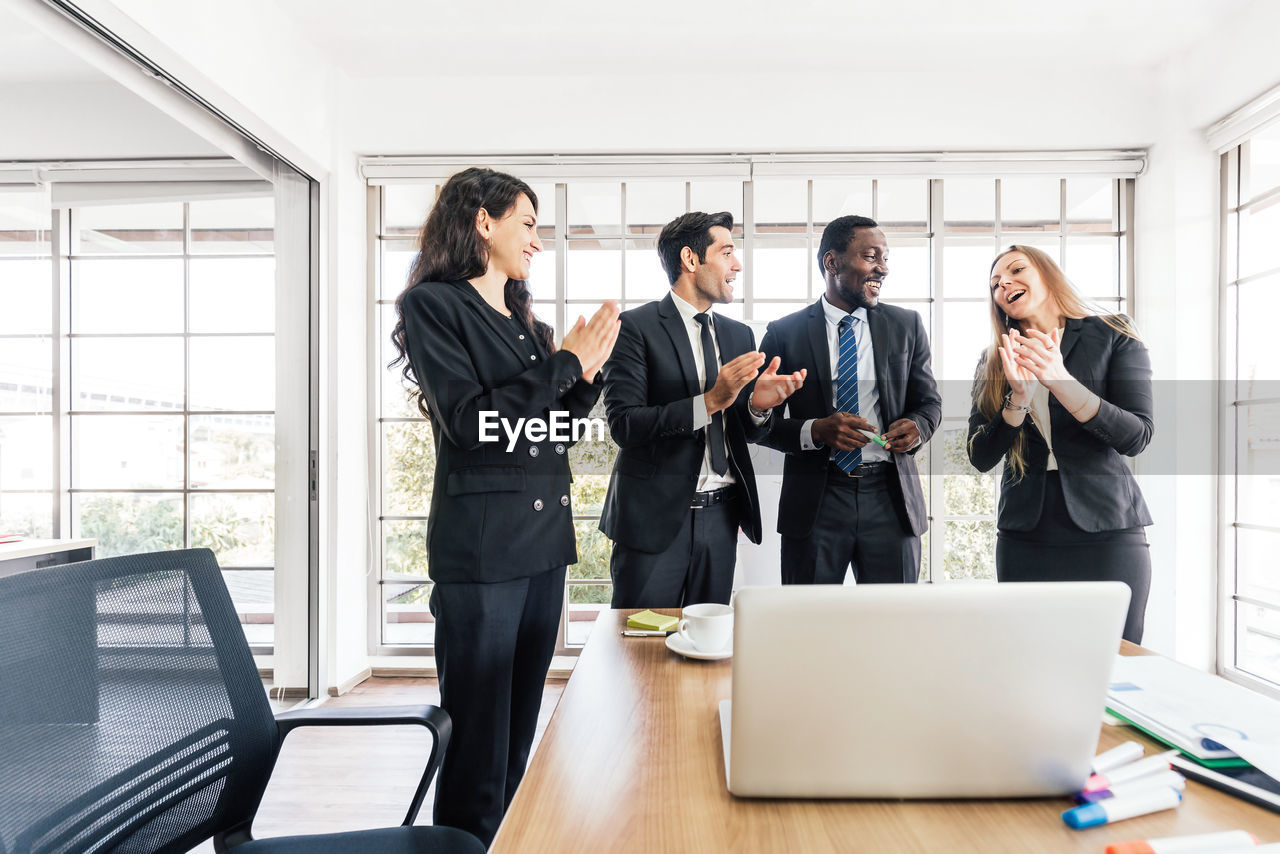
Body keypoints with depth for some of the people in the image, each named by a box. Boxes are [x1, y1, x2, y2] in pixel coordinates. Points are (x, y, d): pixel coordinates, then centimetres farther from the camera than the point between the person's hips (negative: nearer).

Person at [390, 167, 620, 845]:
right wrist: (564, 363, -9)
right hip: (480, 546, -7)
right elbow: (469, 420, -16)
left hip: (544, 540, 7)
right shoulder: (433, 304, -4)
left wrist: (586, 372, 4)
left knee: (519, 743, 16)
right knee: (477, 753, 2)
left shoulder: (525, 320, 16)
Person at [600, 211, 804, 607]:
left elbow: (743, 432, 14)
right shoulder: (636, 327, -7)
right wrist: (708, 402, -22)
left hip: (720, 515, 6)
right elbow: (624, 425, -16)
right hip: (656, 516, -5)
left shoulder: (739, 334, 12)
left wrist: (758, 404, -8)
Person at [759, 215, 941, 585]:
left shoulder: (906, 325, 9)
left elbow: (929, 401, 14)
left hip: (890, 496, 2)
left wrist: (917, 426, -9)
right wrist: (816, 430, -18)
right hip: (814, 500, -2)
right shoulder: (784, 333, 1)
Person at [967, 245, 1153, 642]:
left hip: (1106, 533, -1)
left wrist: (1060, 381, -22)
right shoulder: (992, 363, 7)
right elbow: (980, 459, 0)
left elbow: (1136, 438, -9)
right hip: (1024, 535, 2)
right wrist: (1019, 397, -15)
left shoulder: (1113, 337, 2)